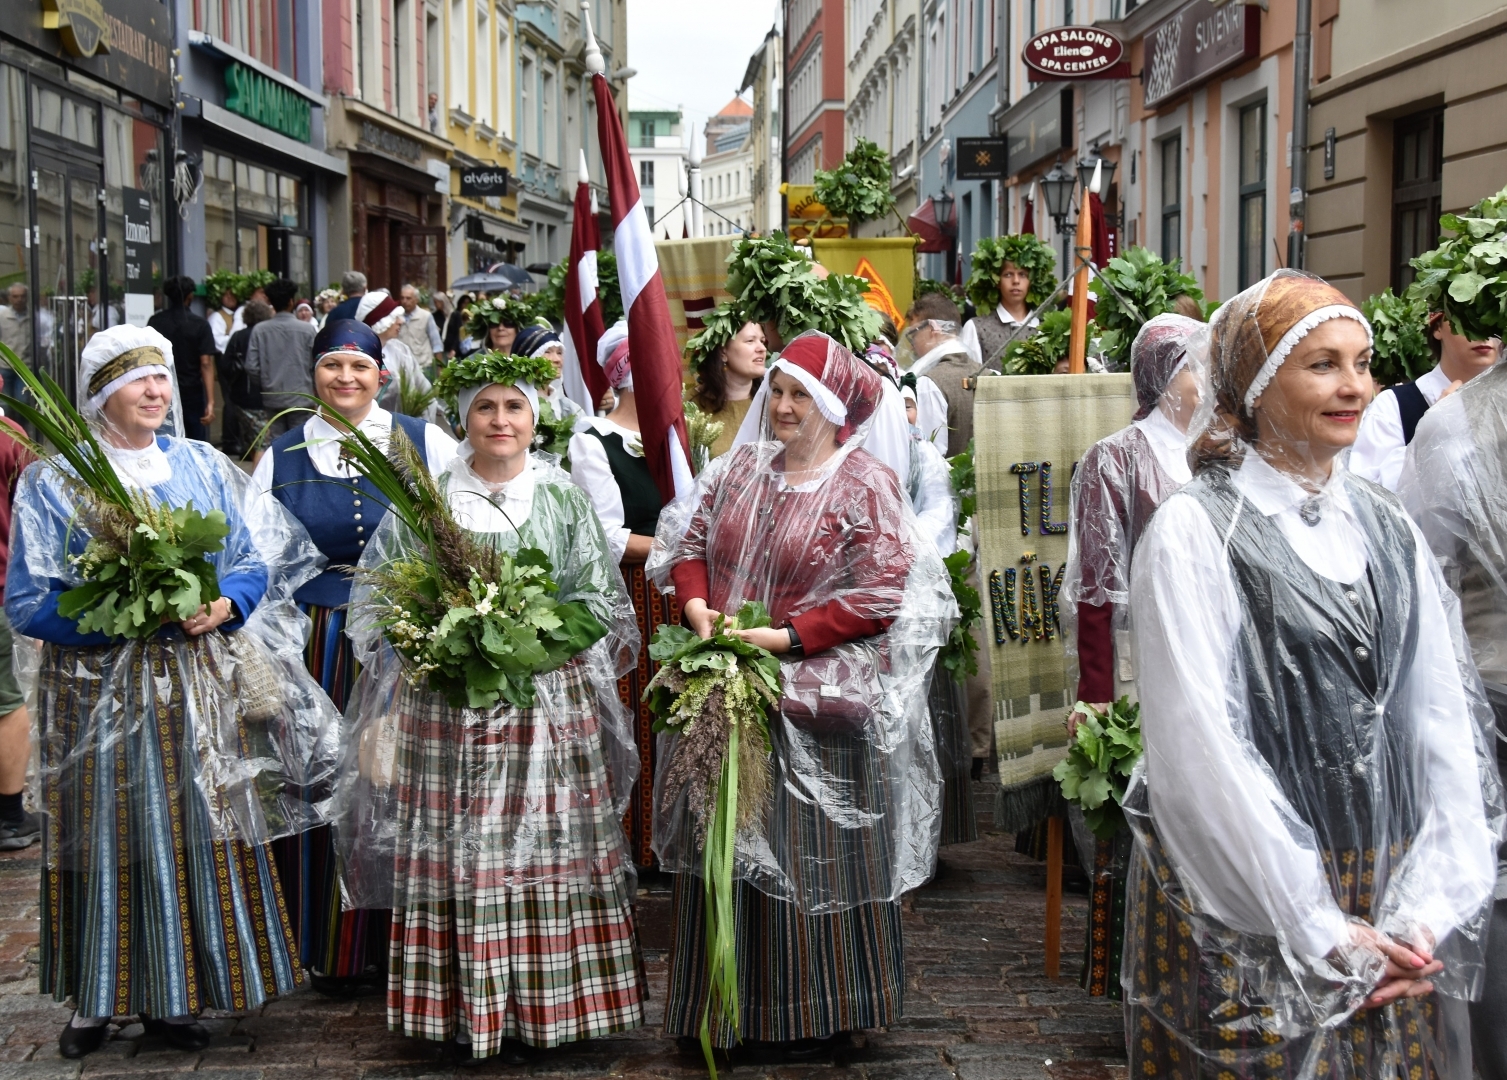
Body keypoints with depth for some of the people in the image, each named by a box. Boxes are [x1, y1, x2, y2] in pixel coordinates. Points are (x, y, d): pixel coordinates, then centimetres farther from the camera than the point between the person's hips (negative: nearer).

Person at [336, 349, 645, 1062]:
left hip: (548, 702, 0)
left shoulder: (564, 500, 7)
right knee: (456, 850, -1)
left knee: (543, 844, -1)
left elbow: (603, 598, 6)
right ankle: (464, 1010, 9)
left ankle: (536, 1007, 9)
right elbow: (376, 589, 8)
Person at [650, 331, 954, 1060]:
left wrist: (785, 636, -18)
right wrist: (698, 606, -9)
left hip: (817, 699, -5)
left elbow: (881, 597, -13)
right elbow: (687, 545, 12)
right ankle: (729, 1007, 23)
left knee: (812, 854, 2)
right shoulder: (739, 469, 9)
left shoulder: (865, 486, -7)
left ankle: (820, 1015, 17)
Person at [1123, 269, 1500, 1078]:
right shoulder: (1194, 532, -8)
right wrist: (1321, 934, -13)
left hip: (1391, 920, 5)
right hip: (1248, 912, -4)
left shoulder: (1387, 529, 8)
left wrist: (1429, 908, -7)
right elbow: (1201, 747, -13)